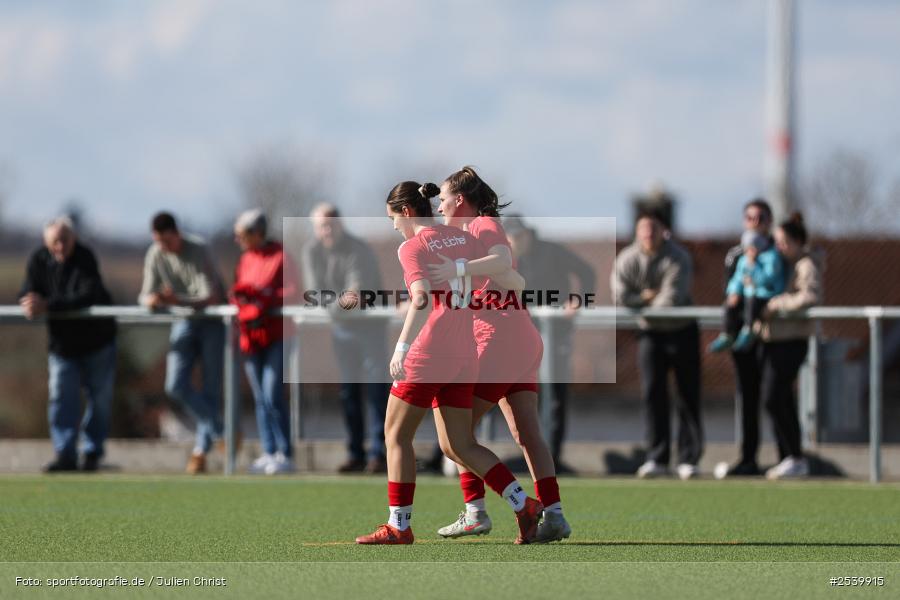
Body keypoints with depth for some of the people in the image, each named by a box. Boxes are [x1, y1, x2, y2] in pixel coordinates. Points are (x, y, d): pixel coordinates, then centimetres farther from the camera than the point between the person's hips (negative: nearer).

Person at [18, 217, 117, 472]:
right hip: (62, 343, 3)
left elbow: (88, 296, -33)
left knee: (100, 398, 4)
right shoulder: (39, 260, -8)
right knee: (61, 398, -6)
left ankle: (93, 453, 17)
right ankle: (65, 455, -4)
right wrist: (30, 303, -34)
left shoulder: (85, 258, -21)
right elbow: (27, 294, -8)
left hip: (96, 339, -3)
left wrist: (48, 306, -39)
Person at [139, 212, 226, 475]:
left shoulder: (198, 251, -21)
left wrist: (179, 301, -41)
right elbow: (146, 294, -2)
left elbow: (211, 298, -26)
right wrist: (150, 299, -27)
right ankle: (221, 430, 11)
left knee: (210, 387, -4)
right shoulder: (155, 255, -6)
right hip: (184, 323, 5)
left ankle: (201, 450, 5)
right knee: (176, 386, -6)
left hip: (211, 321, -5)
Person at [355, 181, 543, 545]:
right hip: (464, 357, 7)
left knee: (396, 436, 6)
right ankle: (524, 505, 0)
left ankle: (398, 526, 4)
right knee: (458, 446, 12)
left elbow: (421, 299, -22)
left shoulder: (412, 247, -8)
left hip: (427, 352, -7)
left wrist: (401, 348, -25)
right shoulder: (464, 239, 12)